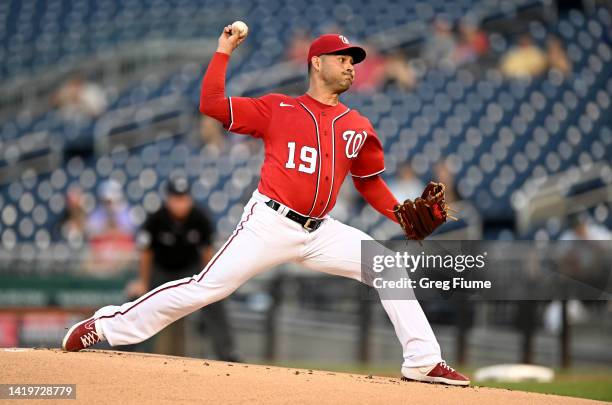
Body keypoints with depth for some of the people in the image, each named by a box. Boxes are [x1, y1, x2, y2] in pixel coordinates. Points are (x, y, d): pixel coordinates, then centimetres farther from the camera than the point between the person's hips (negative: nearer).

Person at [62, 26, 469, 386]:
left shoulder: (358, 127, 11)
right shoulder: (278, 109, 1)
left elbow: (370, 181, 20)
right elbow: (212, 104, -3)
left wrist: (402, 215, 7)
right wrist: (223, 52, -4)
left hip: (320, 233, 4)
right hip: (271, 224, -4)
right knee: (207, 287, -12)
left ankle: (423, 361, -4)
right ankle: (108, 324, -1)